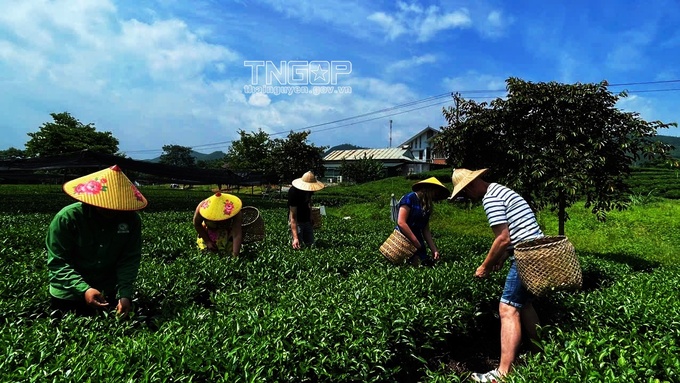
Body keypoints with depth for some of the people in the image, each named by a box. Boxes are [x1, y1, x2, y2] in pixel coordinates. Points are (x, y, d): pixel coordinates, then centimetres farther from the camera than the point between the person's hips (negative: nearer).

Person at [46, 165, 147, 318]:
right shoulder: (67, 218, -21)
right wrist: (83, 289, -34)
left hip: (108, 294, 3)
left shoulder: (132, 220, -14)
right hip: (68, 296, -2)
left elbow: (130, 260, -12)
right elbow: (57, 262, -20)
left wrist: (125, 293, -26)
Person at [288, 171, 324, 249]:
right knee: (298, 246, -13)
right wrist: (295, 238, -37)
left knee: (311, 245, 1)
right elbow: (293, 216, -31)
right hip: (296, 221, -6)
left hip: (307, 220, 6)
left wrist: (311, 217, 7)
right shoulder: (293, 191, -29)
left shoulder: (309, 189, -9)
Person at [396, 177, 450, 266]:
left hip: (418, 240, 7)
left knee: (426, 263, -9)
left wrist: (434, 250, 2)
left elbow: (426, 230, 12)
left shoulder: (427, 206, 14)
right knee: (416, 264, -18)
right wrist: (416, 242, -14)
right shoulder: (410, 198, -9)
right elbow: (401, 222, -17)